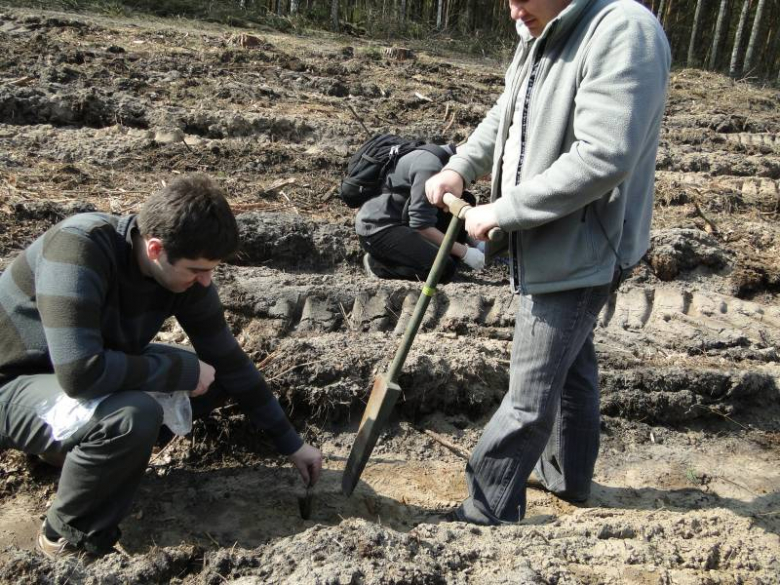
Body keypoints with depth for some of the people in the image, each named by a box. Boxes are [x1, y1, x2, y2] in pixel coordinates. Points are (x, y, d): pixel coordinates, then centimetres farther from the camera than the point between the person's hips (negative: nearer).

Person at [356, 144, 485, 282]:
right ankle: (378, 264, -6)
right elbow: (421, 224, -23)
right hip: (378, 228, -10)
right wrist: (464, 252, -18)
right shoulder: (431, 166, -23)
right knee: (444, 269, -22)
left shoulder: (449, 157, 5)